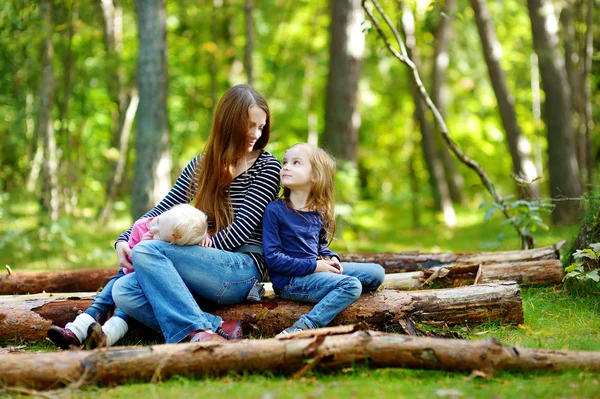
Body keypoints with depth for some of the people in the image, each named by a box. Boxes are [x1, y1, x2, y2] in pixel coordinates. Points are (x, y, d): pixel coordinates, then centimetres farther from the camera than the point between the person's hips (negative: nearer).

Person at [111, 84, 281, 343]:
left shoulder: (267, 167, 2)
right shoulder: (201, 165, 18)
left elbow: (241, 228, -9)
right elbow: (163, 210, 17)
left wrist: (194, 250, -16)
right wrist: (123, 241, 0)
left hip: (243, 270, -6)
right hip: (209, 266, 6)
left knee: (146, 251, -26)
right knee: (123, 291, -20)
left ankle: (196, 332, -37)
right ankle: (217, 329, -31)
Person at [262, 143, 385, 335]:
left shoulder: (321, 213, 8)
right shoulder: (274, 211, -11)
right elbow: (273, 258, -16)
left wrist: (331, 258, 0)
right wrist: (313, 266, -18)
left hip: (317, 270, 8)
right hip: (290, 281, -8)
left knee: (376, 272, 7)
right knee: (351, 285, -24)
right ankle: (305, 325, -34)